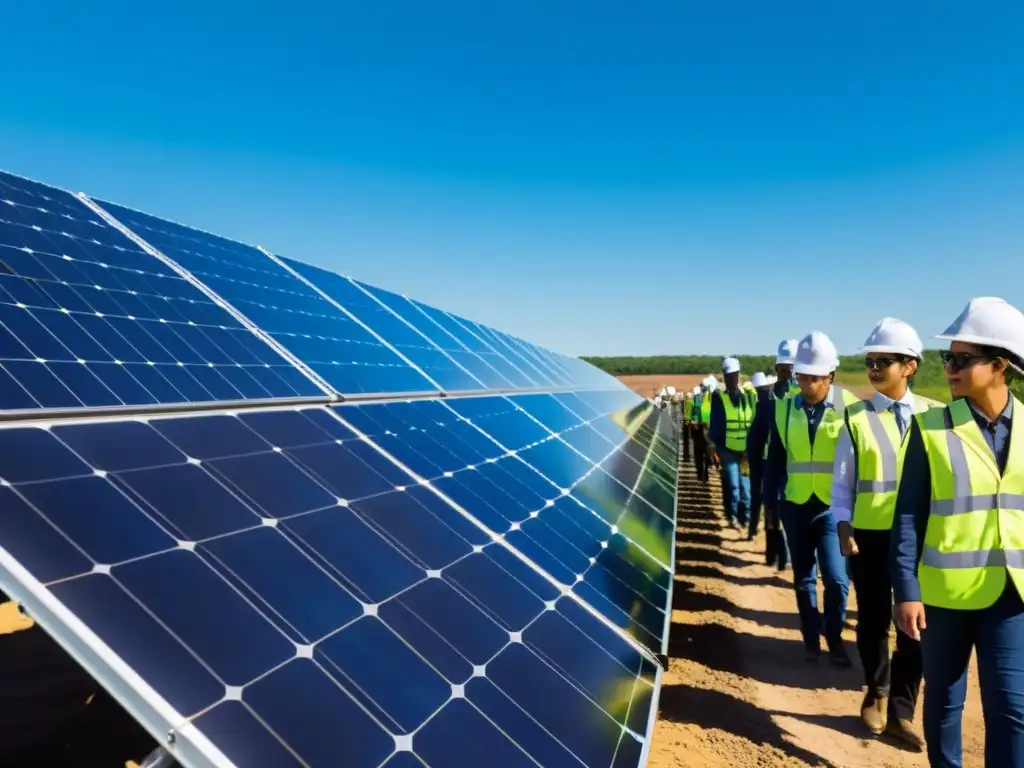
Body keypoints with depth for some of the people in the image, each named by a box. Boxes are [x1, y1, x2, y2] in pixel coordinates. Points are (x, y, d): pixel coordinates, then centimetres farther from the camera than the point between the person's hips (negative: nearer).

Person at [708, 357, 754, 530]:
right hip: (727, 450, -3)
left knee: (745, 485, 6)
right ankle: (733, 515, 10)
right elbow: (714, 424, -4)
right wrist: (712, 447, -8)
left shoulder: (747, 396, 8)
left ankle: (745, 517, 18)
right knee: (733, 484, -7)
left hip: (745, 450, 3)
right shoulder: (718, 397, -3)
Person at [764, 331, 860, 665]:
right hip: (796, 505, 3)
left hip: (834, 506, -2)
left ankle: (834, 637, 21)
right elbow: (775, 459, 6)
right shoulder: (784, 407, 1)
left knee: (836, 578, -4)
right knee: (803, 578, 13)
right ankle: (811, 639, 30)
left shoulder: (849, 406, -8)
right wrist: (770, 501, 7)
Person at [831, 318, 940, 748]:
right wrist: (843, 527, -9)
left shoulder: (932, 414, 2)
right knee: (873, 621, 13)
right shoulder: (857, 418, -3)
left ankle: (900, 710, 25)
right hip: (869, 535, -1)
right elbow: (842, 482, 0)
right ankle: (877, 695, 38)